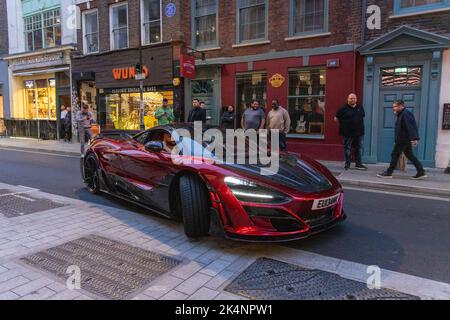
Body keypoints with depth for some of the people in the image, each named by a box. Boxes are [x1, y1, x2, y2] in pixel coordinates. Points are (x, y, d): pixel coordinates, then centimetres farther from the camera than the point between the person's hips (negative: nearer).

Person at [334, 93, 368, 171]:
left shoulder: (360, 108, 11)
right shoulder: (343, 109, -4)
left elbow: (362, 117, 23)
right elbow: (336, 119, -1)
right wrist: (343, 124, 0)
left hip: (359, 133, 4)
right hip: (348, 133, -4)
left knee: (359, 148, 7)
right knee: (347, 149, 3)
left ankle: (359, 164, 15)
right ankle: (347, 164, 12)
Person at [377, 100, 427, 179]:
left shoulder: (405, 114, -15)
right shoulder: (401, 114, 18)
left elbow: (411, 127, -23)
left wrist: (413, 139, -29)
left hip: (403, 140, -11)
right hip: (405, 140, 11)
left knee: (395, 155, -4)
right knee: (409, 155, 13)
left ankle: (388, 173, 2)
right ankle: (421, 172, 15)